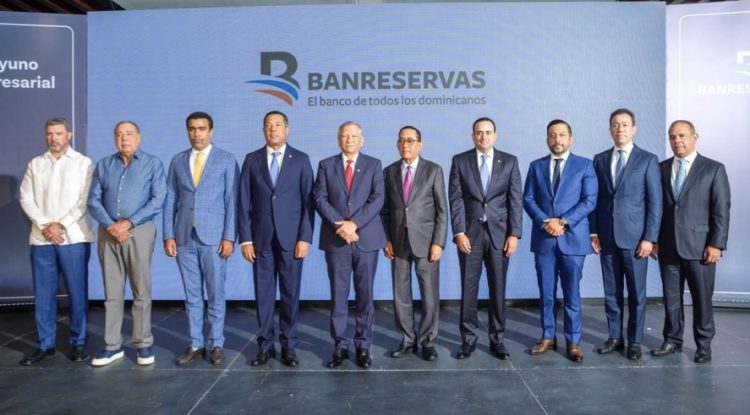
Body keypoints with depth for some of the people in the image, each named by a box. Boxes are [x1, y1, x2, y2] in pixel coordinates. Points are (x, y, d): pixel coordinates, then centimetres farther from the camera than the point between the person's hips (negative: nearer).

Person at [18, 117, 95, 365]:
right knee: (43, 294, 7)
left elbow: (85, 201, -5)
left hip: (74, 238, -3)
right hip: (41, 239, 3)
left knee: (77, 293, 2)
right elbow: (26, 199, 6)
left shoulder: (83, 163, 2)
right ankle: (46, 345, 18)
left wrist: (60, 225, -11)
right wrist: (45, 225, -8)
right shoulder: (35, 164, 12)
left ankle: (78, 342, 14)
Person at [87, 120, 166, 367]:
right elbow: (93, 201, 6)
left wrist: (128, 223, -13)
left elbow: (157, 201, -7)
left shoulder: (153, 164, 3)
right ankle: (112, 346, 15)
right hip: (108, 233, 3)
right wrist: (111, 226, -10)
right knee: (112, 292, 7)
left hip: (140, 231, -3)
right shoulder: (103, 165, 13)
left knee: (141, 291, 1)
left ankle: (144, 344, 11)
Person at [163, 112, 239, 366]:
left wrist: (229, 237, -10)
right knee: (192, 295, 9)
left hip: (213, 237, -3)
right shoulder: (178, 161, 11)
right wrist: (168, 235, 1)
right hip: (184, 237, 3)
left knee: (215, 294, 4)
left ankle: (216, 344, 17)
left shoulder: (226, 160, 1)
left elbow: (231, 201, -4)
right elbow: (170, 200, 9)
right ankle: (195, 344, 20)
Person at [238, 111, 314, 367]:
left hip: (290, 237, -1)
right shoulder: (252, 160, 6)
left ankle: (289, 345, 16)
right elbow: (244, 202, 4)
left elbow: (308, 201, -1)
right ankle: (265, 345, 17)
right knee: (263, 293, 6)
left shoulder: (301, 160, 3)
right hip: (261, 238, 1)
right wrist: (245, 239, -3)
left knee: (290, 293, 5)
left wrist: (305, 238, -8)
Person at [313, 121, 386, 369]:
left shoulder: (373, 165, 7)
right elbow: (320, 199, -1)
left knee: (365, 295, 5)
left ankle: (363, 346, 15)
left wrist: (354, 223, -15)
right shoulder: (326, 165, 9)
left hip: (366, 238, 0)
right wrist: (340, 225, -14)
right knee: (338, 295, 4)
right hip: (335, 239, 1)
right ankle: (340, 345, 14)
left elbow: (377, 199, -4)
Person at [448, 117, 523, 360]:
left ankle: (497, 340, 18)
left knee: (498, 289, 6)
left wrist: (514, 234, -7)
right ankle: (468, 339, 16)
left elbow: (516, 200, 1)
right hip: (470, 233, 0)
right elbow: (455, 199, -2)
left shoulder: (510, 162, 6)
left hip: (499, 233, 1)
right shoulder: (460, 161, 4)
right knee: (468, 289, 4)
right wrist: (459, 232, -11)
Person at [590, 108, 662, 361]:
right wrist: (593, 232, 2)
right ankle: (615, 337, 22)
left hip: (635, 237, -3)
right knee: (611, 291, 9)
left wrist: (650, 238, -10)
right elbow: (595, 199, 9)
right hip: (607, 237, 3)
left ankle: (635, 341, 17)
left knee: (636, 293, 5)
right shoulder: (600, 159, 9)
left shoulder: (648, 160, 0)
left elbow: (655, 202, -4)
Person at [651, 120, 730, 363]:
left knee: (702, 298, 6)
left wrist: (716, 244, -10)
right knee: (671, 297, 9)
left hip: (699, 247, -3)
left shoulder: (714, 169, 0)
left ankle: (704, 344, 20)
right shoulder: (662, 168, 9)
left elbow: (721, 210, -4)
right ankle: (673, 340, 21)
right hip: (668, 246, 3)